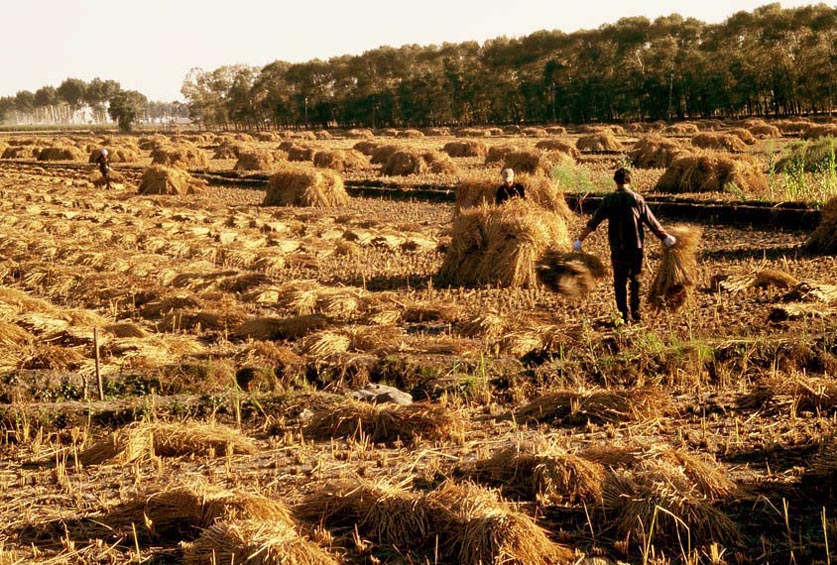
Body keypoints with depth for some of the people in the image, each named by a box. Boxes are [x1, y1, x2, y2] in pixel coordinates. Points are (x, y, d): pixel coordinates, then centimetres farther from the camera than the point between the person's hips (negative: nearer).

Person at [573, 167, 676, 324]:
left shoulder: (609, 200, -4)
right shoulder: (637, 199, -4)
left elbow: (593, 222, -4)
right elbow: (651, 222, 0)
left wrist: (580, 240, 1)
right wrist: (665, 237, 10)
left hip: (617, 248, -1)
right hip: (636, 246, 1)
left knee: (620, 282, 6)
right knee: (635, 279, 15)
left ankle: (623, 315, 5)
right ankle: (635, 312, 13)